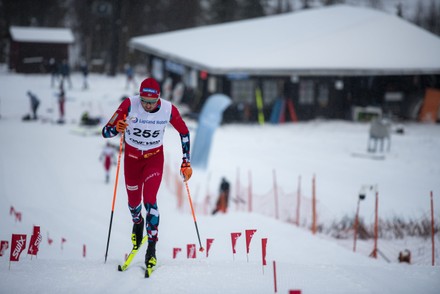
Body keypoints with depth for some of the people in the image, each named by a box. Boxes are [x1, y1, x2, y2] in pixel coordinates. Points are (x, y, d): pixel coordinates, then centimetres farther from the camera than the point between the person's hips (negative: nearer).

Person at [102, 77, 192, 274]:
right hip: (132, 157, 1)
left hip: (155, 158, -1)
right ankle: (137, 223, 51)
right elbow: (106, 132, -24)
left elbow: (184, 133, -3)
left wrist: (186, 162, -4)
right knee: (133, 201, 14)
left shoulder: (168, 109, -22)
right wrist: (117, 129, -47)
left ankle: (152, 248, -7)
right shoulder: (129, 104, -26)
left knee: (149, 199, -17)